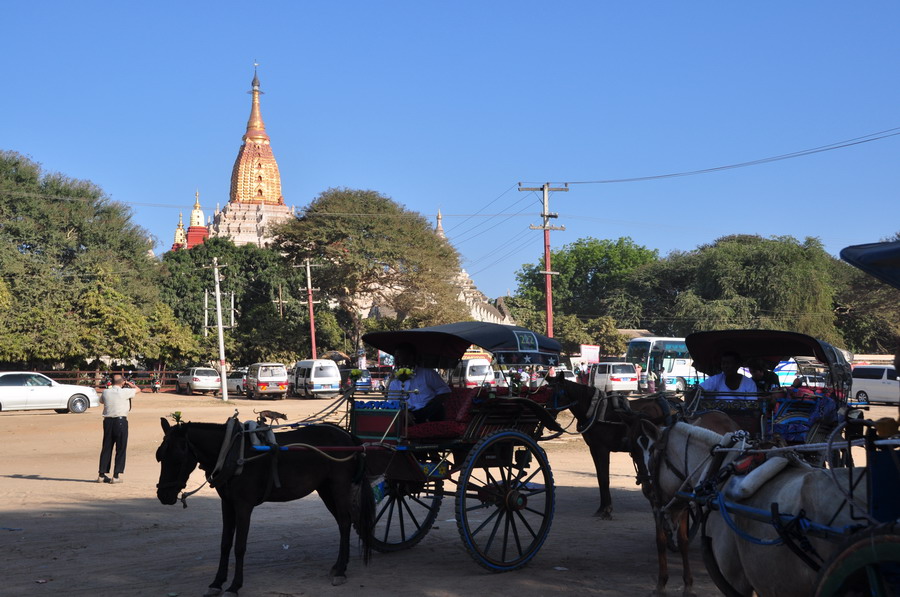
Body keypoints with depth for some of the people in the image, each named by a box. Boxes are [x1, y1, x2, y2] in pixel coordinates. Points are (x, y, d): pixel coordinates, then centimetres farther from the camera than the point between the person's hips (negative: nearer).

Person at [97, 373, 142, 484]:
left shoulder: (105, 392, 2)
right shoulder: (124, 392, -10)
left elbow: (101, 400, 25)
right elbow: (138, 389, 5)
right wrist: (129, 384, 21)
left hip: (108, 421, 4)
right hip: (121, 421, -4)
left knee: (106, 448, 12)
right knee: (121, 449, 3)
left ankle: (102, 474, 15)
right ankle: (116, 476, 0)